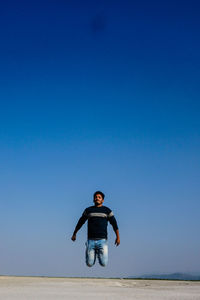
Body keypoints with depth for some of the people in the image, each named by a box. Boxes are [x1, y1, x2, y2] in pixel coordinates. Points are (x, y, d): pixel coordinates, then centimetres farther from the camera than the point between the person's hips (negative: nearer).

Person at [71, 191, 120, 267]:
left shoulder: (107, 210, 7)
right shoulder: (88, 210, 10)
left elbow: (114, 224, 9)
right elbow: (80, 222, 20)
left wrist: (118, 237, 4)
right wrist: (74, 234, 25)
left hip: (102, 240, -1)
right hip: (91, 240, 1)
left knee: (103, 264, -8)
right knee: (89, 264, -3)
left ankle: (99, 252, 23)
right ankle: (94, 252, 28)